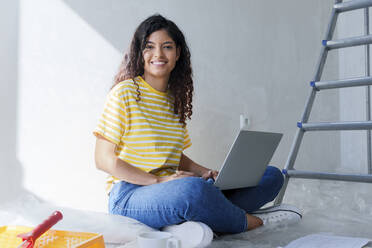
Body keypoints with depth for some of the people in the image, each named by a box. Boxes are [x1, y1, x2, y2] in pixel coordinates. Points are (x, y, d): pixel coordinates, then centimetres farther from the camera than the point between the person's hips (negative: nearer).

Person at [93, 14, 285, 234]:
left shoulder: (175, 98, 15)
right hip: (130, 194, -6)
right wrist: (159, 180, -17)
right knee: (192, 188, -41)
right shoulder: (125, 93, -5)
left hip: (173, 191, 7)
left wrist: (206, 172, 0)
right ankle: (242, 222, -9)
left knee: (272, 175, -1)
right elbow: (104, 159, -10)